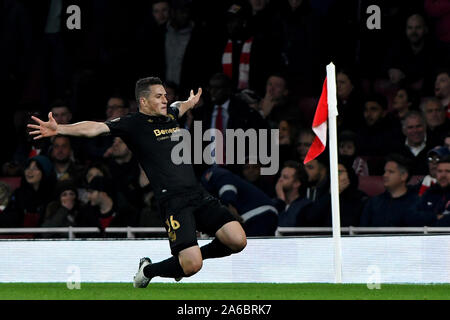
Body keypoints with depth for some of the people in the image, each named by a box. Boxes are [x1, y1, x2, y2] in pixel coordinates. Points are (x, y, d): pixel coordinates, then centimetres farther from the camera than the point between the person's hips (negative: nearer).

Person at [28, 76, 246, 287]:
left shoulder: (169, 115, 19)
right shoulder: (133, 124, -1)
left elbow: (180, 107, 45)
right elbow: (96, 128, -12)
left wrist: (192, 101, 66)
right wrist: (58, 129, -23)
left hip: (199, 196, 7)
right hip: (173, 201, -7)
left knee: (237, 241, -6)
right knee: (192, 266, -18)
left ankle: (189, 258, 21)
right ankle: (147, 270, 13)